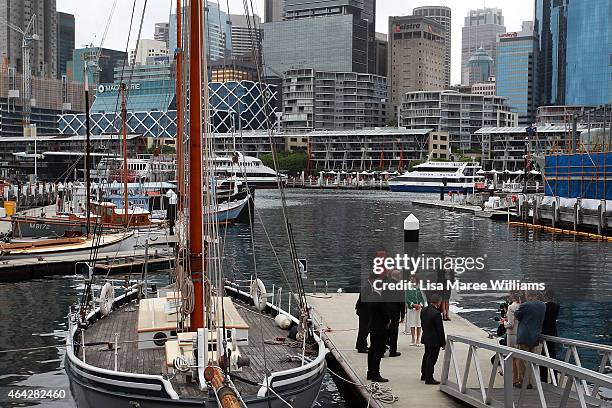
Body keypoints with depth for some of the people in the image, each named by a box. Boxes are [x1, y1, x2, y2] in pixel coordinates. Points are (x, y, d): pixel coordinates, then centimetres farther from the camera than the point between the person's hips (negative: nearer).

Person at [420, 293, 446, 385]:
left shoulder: (423, 310, 0)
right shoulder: (436, 314, -25)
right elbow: (440, 330, -19)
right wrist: (443, 343, -11)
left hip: (426, 338, 9)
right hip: (434, 340, -9)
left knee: (426, 356, 22)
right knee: (432, 358, 1)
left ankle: (424, 375, 35)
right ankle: (429, 379, 8)